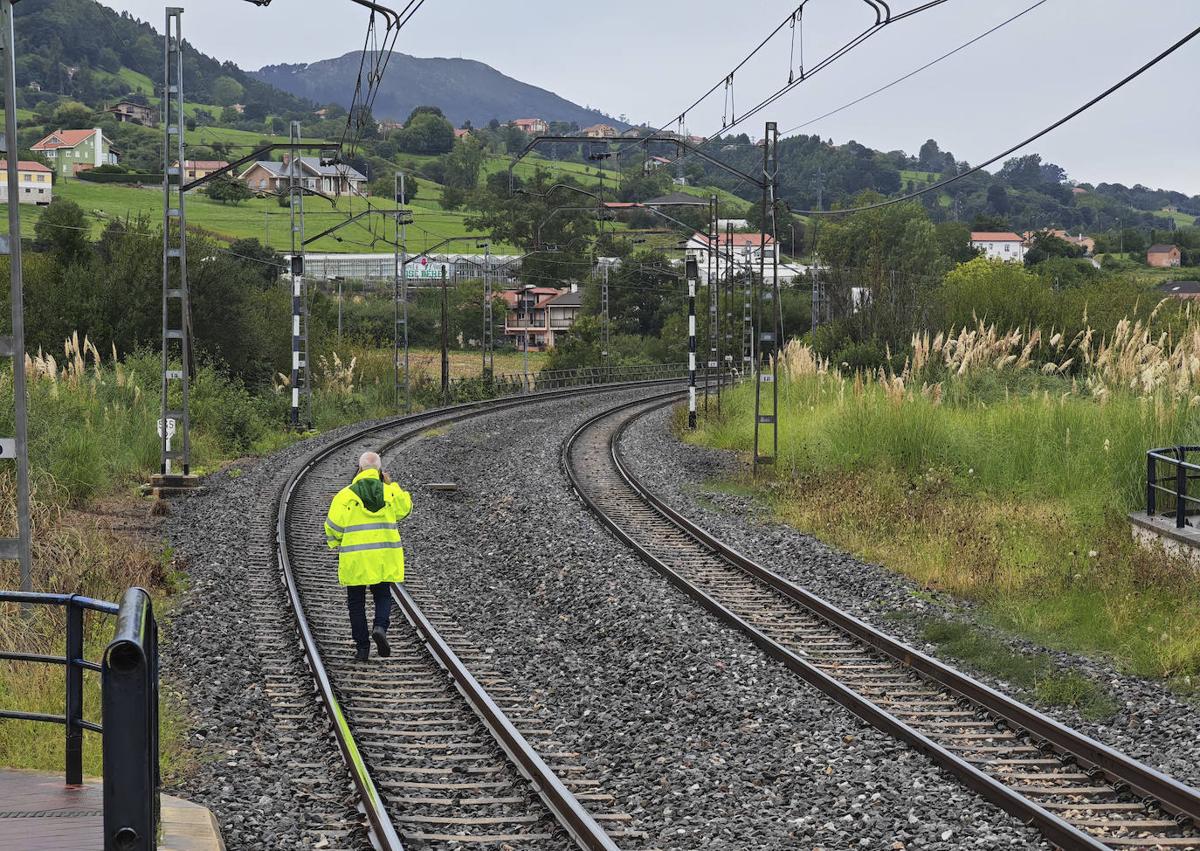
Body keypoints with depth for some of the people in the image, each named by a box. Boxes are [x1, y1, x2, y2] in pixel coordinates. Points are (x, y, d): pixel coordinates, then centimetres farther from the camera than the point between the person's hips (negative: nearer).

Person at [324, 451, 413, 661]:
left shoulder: (345, 495, -7)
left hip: (354, 561, -2)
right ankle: (380, 627, -11)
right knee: (383, 596, 17)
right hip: (384, 560, 2)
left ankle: (362, 648, 7)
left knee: (356, 603, 10)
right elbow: (405, 509, 19)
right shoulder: (391, 492, -1)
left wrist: (336, 545, 13)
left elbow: (333, 527, -6)